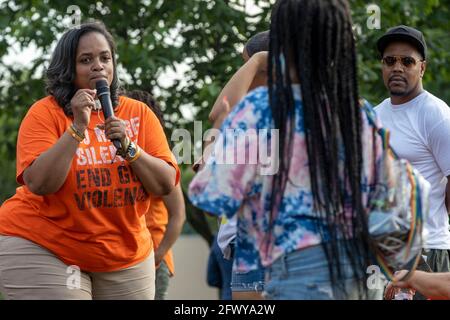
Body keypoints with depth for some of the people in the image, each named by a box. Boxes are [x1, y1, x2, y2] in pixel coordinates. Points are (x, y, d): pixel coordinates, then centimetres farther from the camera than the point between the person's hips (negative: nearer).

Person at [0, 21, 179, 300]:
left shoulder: (139, 113, 1)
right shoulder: (46, 112, -8)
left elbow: (167, 185, -3)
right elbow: (39, 184, -19)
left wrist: (128, 146, -16)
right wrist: (78, 127, -22)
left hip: (125, 254, 4)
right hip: (43, 250, -4)